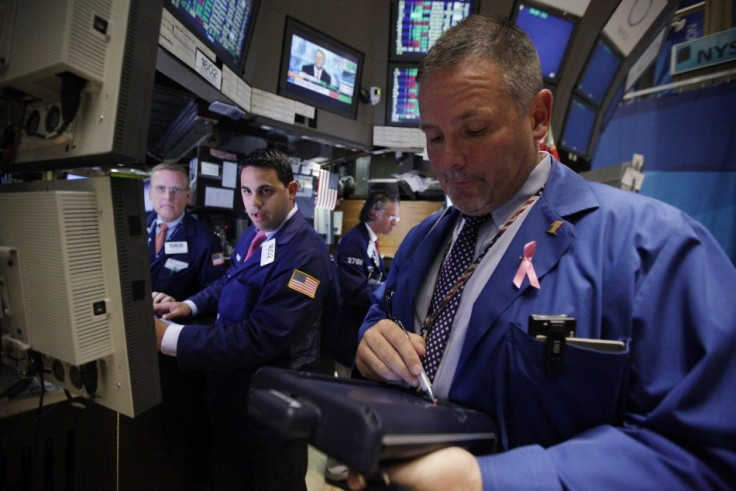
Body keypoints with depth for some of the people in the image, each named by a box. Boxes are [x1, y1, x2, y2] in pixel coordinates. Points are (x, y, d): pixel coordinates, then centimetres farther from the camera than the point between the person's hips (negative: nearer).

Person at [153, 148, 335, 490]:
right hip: (233, 391, 9)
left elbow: (260, 338, -32)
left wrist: (169, 338, -31)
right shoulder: (254, 234, 2)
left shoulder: (304, 254, -29)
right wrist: (190, 305, -1)